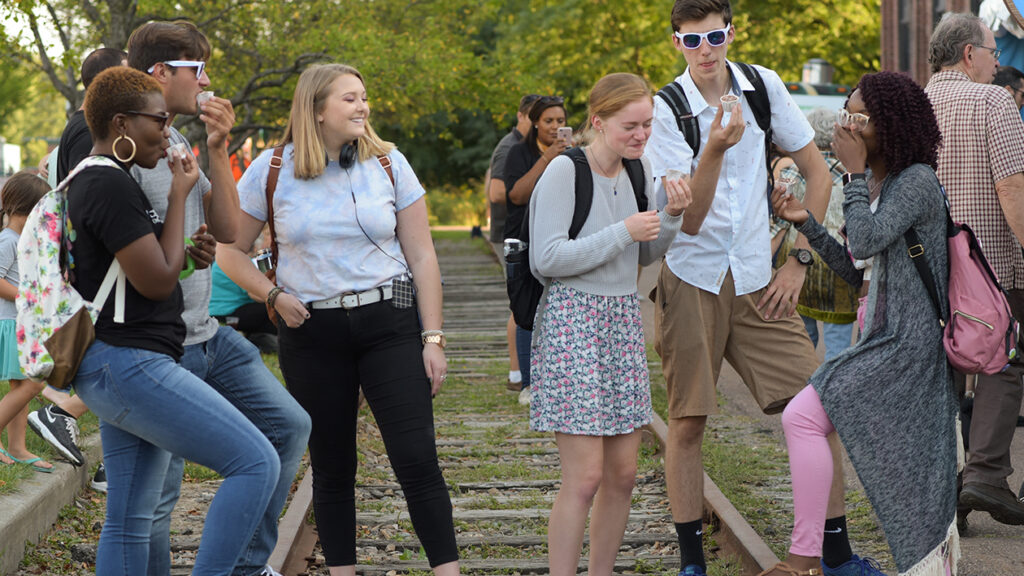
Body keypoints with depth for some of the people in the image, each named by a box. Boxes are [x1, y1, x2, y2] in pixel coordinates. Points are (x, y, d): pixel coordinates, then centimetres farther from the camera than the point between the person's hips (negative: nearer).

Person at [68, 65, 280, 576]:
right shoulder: (110, 185, -15)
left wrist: (191, 251, 17)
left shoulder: (87, 183, 19)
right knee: (256, 463, -12)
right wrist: (178, 196, -5)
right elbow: (158, 279, -15)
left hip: (117, 366, 11)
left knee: (129, 520, 10)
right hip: (128, 363, -11)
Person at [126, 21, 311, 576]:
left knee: (290, 425, 11)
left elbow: (228, 229, 9)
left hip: (210, 336, 9)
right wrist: (180, 253, -23)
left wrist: (217, 151, 0)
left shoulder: (179, 143, 14)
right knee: (154, 498, -3)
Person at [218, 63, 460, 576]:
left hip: (389, 322, 0)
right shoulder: (271, 171, 0)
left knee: (417, 460, -8)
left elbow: (421, 256, 4)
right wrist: (274, 295, -7)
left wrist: (433, 338, -1)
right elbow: (230, 252, 8)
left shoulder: (388, 163, 2)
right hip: (312, 332, 0)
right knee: (331, 468, 7)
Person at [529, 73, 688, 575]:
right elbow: (547, 259, -18)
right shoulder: (564, 171, -12)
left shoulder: (638, 169, 10)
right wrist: (623, 232, -17)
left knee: (623, 475, 7)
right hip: (572, 321, -7)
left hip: (623, 320, 7)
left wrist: (671, 215, 0)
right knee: (585, 477, -10)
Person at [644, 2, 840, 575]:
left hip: (757, 280, 2)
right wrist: (715, 148, -31)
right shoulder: (666, 111, -9)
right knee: (688, 421, 0)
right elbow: (689, 219, -15)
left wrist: (799, 261, 5)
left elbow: (819, 173, 10)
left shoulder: (764, 87, 0)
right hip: (691, 278, -2)